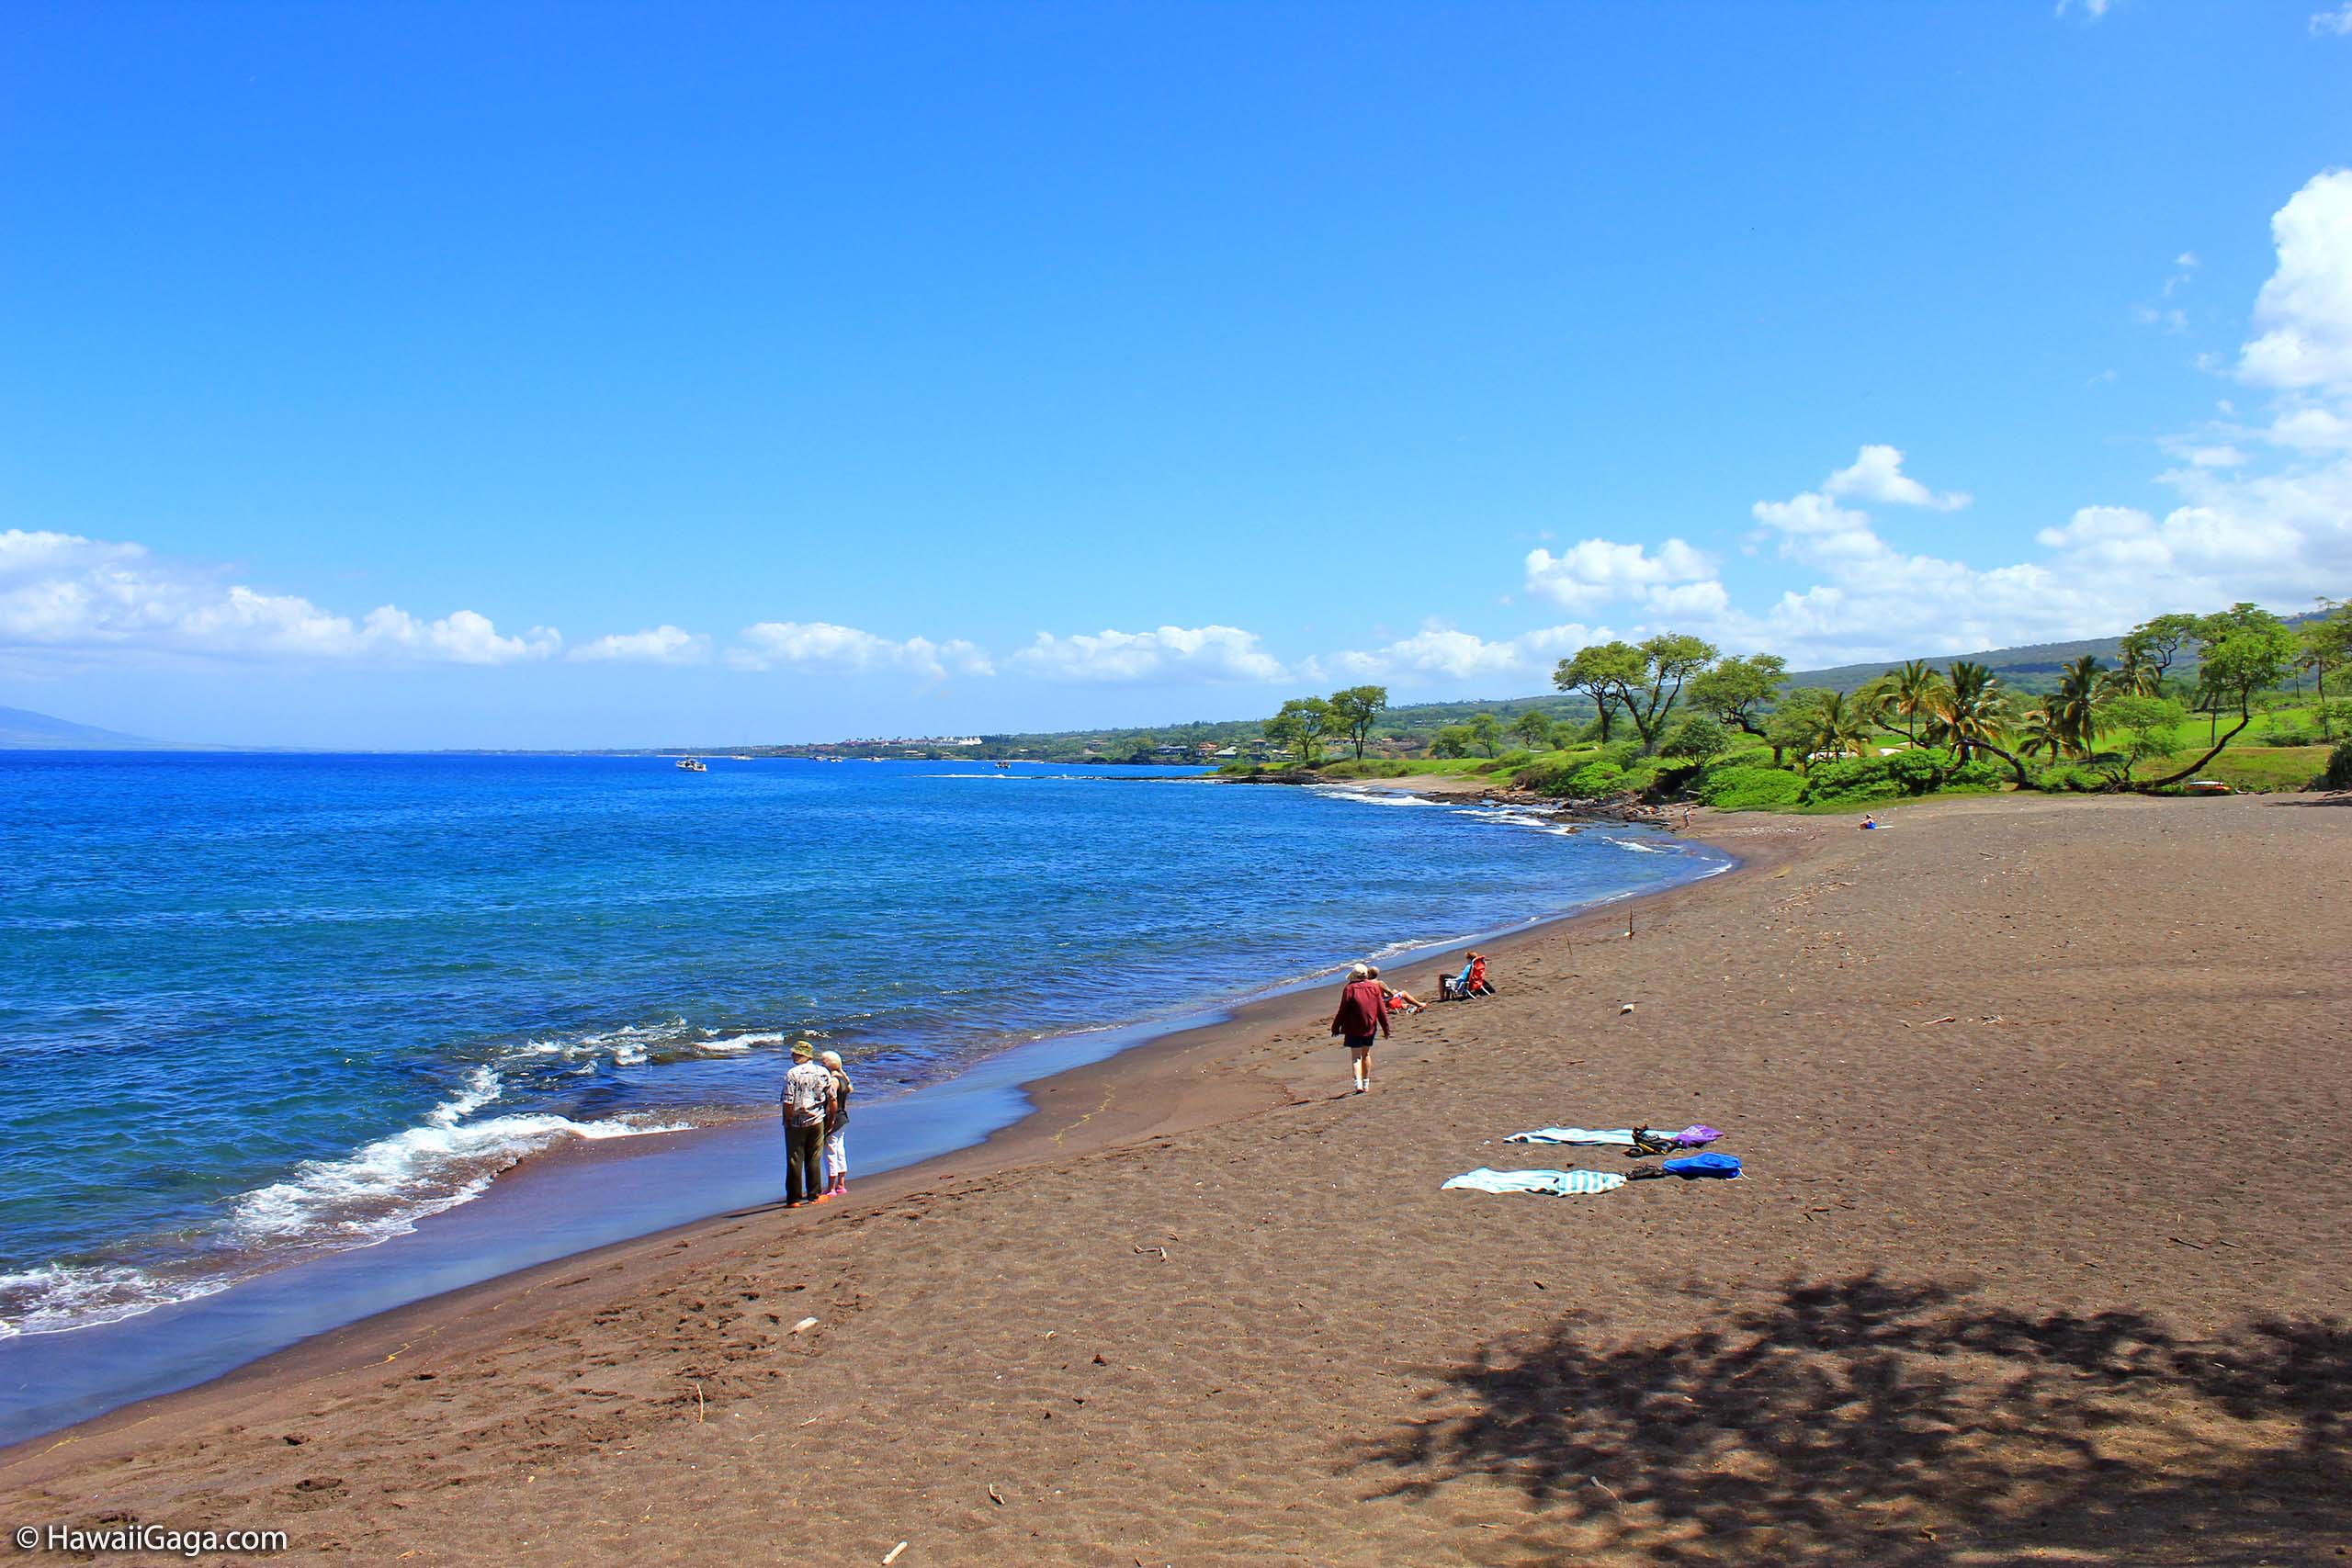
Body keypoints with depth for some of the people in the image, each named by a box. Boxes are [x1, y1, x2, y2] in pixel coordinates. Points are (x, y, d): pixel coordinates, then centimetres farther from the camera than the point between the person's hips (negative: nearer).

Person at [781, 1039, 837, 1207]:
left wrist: (787, 1120, -3)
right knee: (814, 1160, 13)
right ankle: (814, 1195, 17)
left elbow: (788, 1102, -16)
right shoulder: (823, 1073, 0)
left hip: (796, 1123, -3)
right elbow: (832, 1099, 4)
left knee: (794, 1161, 5)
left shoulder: (792, 1074, -13)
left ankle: (793, 1198, 7)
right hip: (817, 1121, 4)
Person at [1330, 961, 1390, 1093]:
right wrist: (1386, 1027, 10)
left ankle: (1359, 1084, -17)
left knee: (1356, 1056, 0)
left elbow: (1343, 1011, -10)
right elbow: (1381, 1009, 2)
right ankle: (1366, 1085, 24)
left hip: (1353, 1029, -4)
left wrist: (1335, 1027, 1)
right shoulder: (1374, 987, -1)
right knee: (1366, 1054, 18)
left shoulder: (1350, 989, -12)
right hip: (1370, 1028, 4)